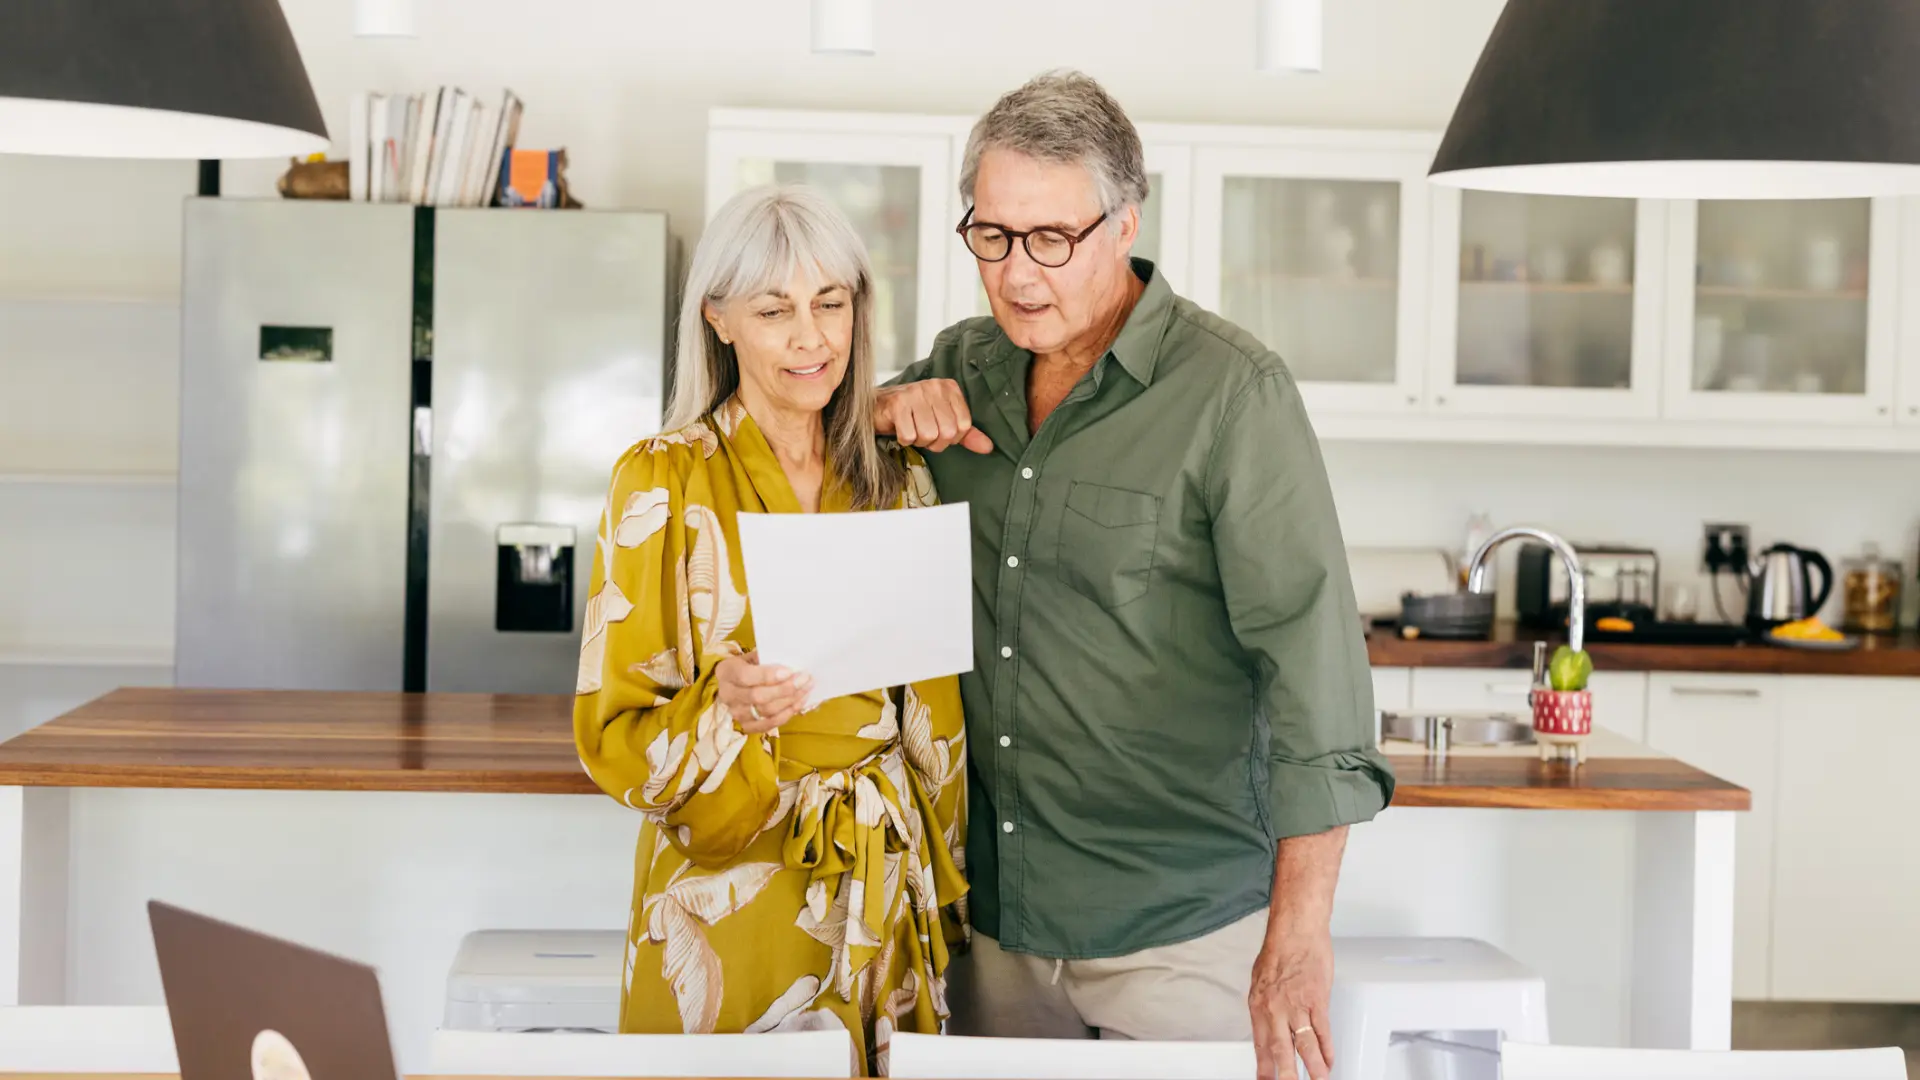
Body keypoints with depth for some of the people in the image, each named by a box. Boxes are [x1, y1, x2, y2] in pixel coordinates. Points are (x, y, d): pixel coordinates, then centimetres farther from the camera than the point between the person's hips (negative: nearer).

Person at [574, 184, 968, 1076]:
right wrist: (727, 708, -26)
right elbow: (611, 737, -8)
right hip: (736, 896, -4)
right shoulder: (665, 482, -7)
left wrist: (948, 887, 9)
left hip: (891, 895, 4)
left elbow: (933, 719, 13)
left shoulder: (898, 481, 7)